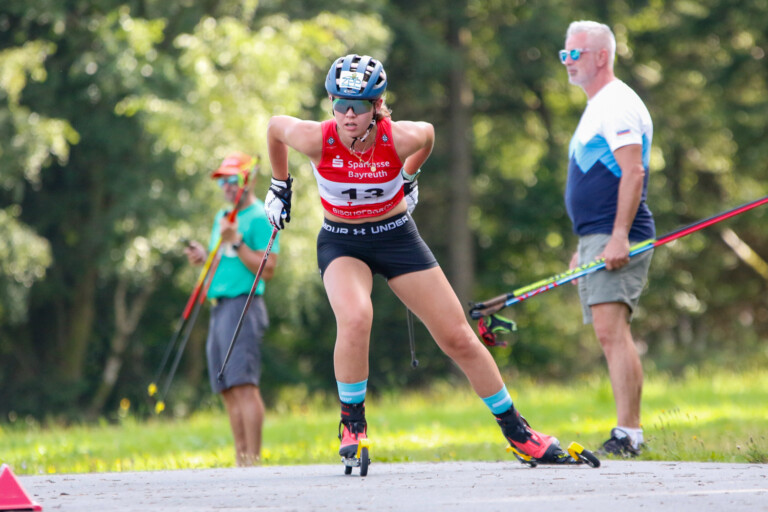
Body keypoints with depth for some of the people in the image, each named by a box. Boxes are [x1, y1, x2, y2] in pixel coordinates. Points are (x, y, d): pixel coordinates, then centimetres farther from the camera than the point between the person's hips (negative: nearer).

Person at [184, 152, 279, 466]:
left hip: (243, 305, -9)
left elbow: (267, 269, -13)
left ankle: (253, 459, -20)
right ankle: (240, 460, 7)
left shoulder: (260, 218, -6)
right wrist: (204, 256, 10)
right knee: (228, 390, 6)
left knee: (243, 384, -16)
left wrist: (236, 242, -17)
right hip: (220, 307, 9)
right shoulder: (222, 217, 21)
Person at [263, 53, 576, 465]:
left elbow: (427, 134, 2)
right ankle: (352, 425, -13)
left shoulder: (402, 138, -23)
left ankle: (515, 429, 18)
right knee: (355, 318, -33)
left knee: (458, 338, 1)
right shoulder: (315, 140, -24)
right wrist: (280, 185, 11)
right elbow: (274, 126, -2)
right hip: (341, 243, -1)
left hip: (397, 237, 1)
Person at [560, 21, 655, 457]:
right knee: (612, 335, 8)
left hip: (617, 237, -11)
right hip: (597, 238, 11)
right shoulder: (597, 107, 22)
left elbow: (633, 172, -20)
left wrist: (619, 237, -27)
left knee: (612, 331, -17)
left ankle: (627, 433, -22)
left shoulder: (618, 105, -10)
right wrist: (585, 246, 26)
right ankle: (631, 431, 9)